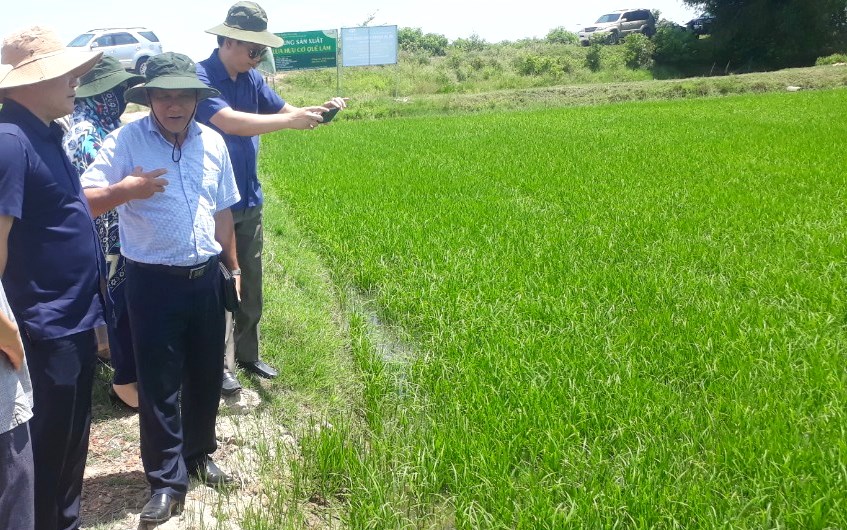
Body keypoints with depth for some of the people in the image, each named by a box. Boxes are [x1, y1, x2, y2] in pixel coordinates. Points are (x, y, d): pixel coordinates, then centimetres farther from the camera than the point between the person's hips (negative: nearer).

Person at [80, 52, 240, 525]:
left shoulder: (213, 143, 5)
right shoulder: (126, 141, -8)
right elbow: (85, 201, -13)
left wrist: (233, 266, 17)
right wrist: (124, 189, -31)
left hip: (207, 277, 4)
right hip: (153, 282, -4)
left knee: (207, 375, 15)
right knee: (159, 384, 3)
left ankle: (199, 454, 36)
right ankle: (167, 482, 16)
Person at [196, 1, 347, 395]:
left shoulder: (251, 78, 5)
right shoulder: (200, 77, -18)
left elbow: (284, 111, 9)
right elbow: (230, 122, -31)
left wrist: (319, 111, -11)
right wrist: (290, 120, -31)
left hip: (249, 200, 7)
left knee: (250, 284, 16)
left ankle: (247, 354, 31)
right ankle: (221, 364, 17)